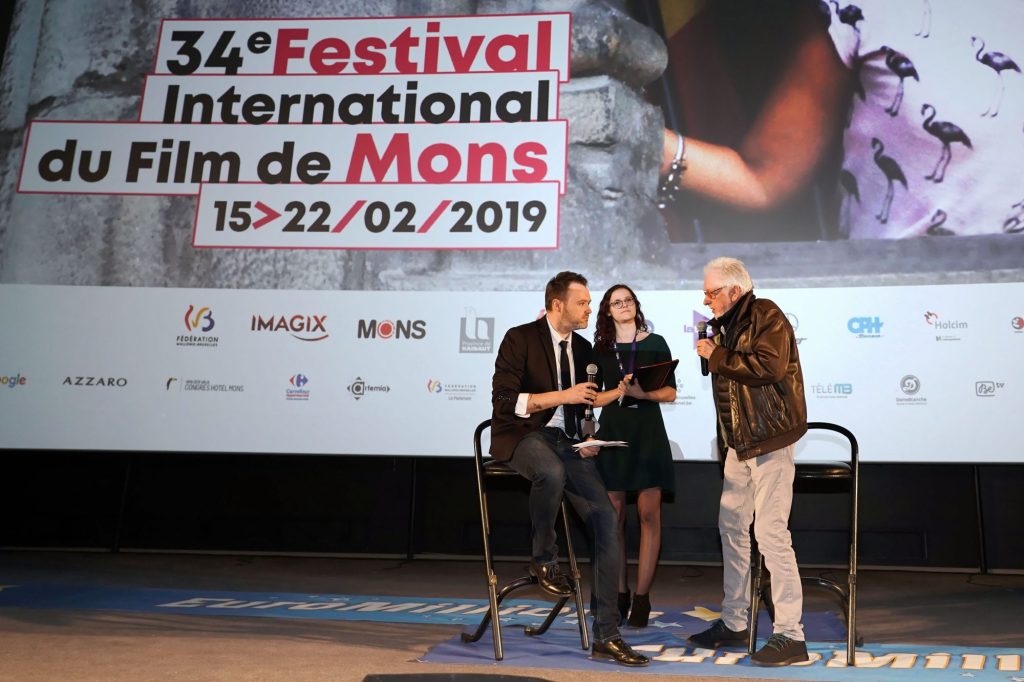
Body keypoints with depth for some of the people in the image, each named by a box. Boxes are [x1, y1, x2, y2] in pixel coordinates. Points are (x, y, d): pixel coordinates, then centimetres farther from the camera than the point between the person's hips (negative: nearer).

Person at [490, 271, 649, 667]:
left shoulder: (583, 348, 14)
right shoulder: (520, 338, -6)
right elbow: (504, 401, -14)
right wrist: (561, 396, -19)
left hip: (567, 442, 6)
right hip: (522, 436, -6)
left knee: (606, 522, -12)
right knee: (553, 472, -41)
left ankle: (606, 636, -6)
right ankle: (544, 560, -11)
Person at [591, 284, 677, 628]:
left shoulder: (655, 343, 6)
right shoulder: (601, 348, 11)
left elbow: (670, 392, 2)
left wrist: (643, 392, -16)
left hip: (647, 430, -2)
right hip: (612, 429, 2)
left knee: (648, 513, -6)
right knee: (613, 514, -1)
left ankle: (642, 596, -1)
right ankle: (620, 594, 7)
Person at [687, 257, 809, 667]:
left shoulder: (765, 316, -10)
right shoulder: (726, 324, 16)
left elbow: (769, 367, -26)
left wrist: (718, 356, -17)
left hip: (768, 440, -10)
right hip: (739, 441, 10)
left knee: (771, 532, -11)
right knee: (732, 525, 13)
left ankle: (790, 635, -3)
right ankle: (734, 623, 25)